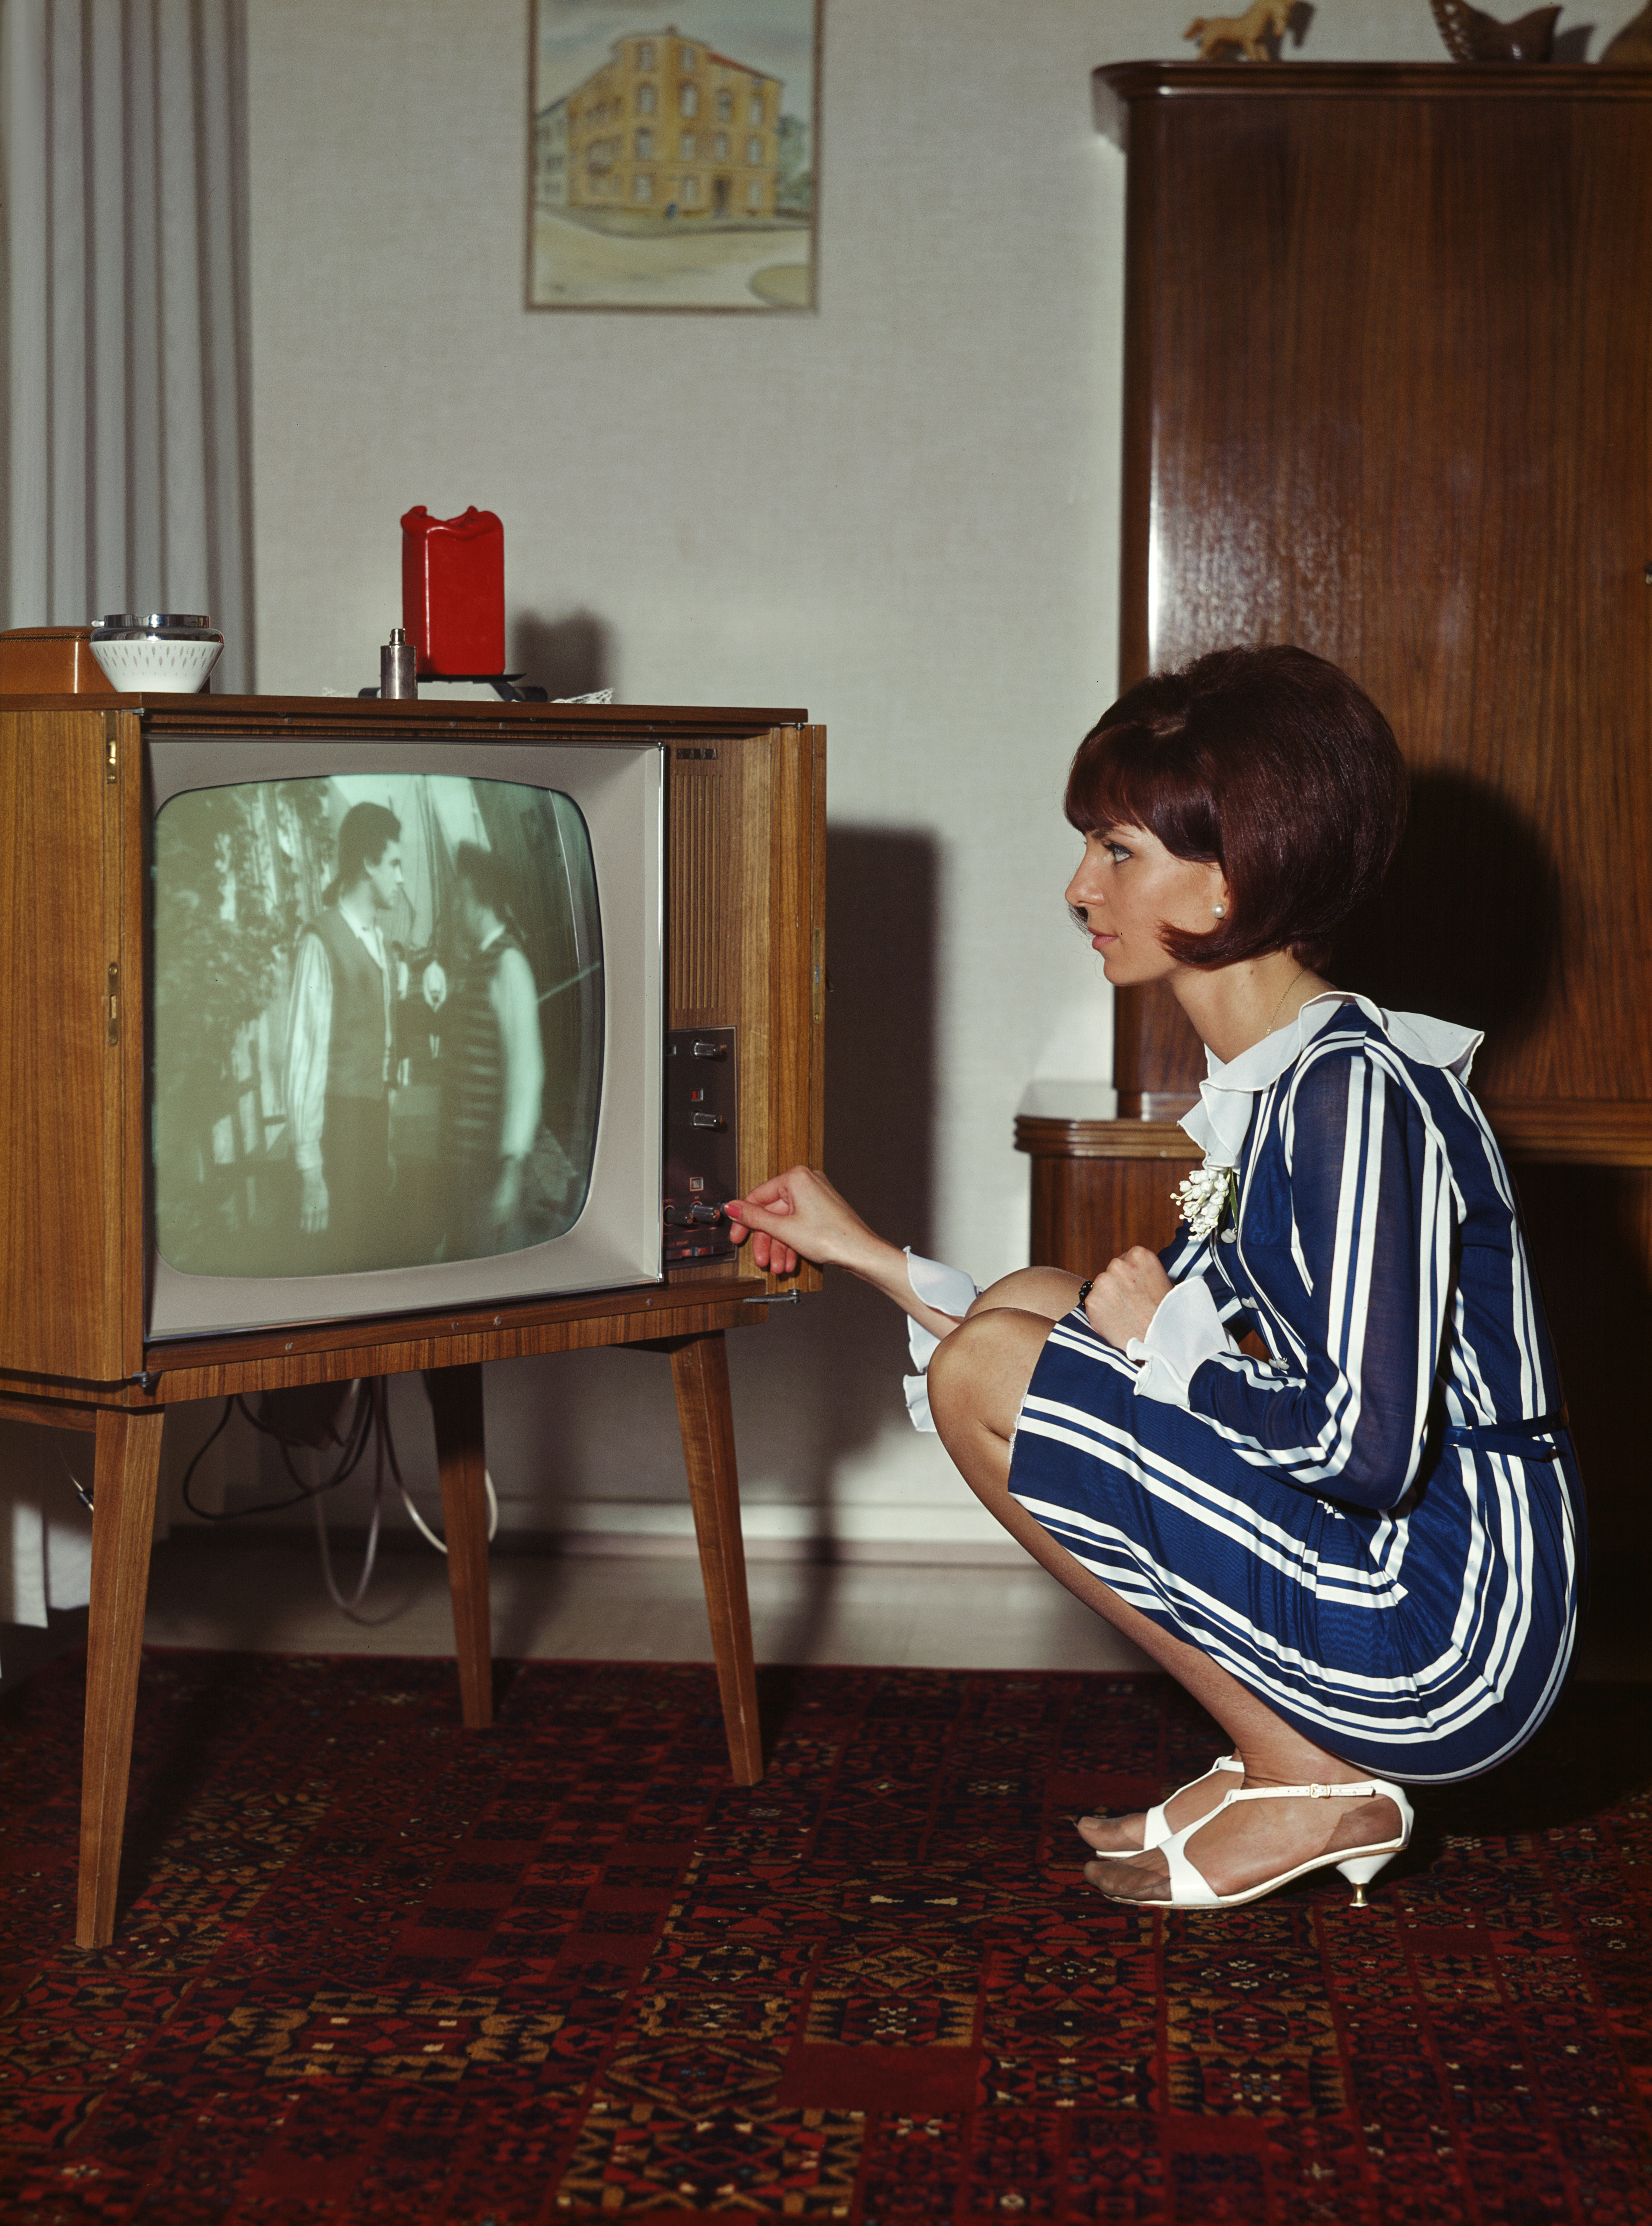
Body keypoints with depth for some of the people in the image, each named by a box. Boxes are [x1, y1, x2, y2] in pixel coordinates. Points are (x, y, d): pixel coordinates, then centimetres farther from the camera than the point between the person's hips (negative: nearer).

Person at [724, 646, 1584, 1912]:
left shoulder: (1355, 1092, -19)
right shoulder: (1272, 1086, 10)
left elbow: (1366, 1450, -28)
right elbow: (1185, 1337, 16)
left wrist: (1170, 1344, -10)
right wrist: (868, 1254, 20)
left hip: (1451, 1647, -10)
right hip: (1406, 1592, 10)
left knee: (987, 1374, -11)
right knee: (1023, 1308, 14)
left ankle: (1308, 1784, -1)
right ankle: (1291, 1758, 10)